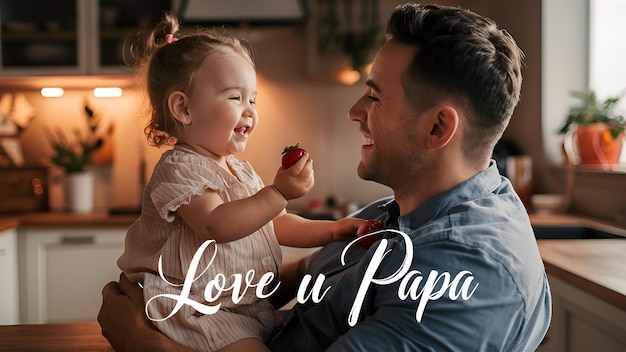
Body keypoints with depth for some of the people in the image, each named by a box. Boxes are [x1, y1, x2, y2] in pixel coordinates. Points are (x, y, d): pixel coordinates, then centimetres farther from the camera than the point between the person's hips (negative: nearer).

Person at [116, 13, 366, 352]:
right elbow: (216, 226, -27)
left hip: (247, 305, 9)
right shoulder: (179, 168, -12)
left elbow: (276, 225, 22)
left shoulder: (242, 171, 18)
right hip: (199, 310, -9)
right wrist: (279, 192, -28)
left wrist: (332, 230, 9)